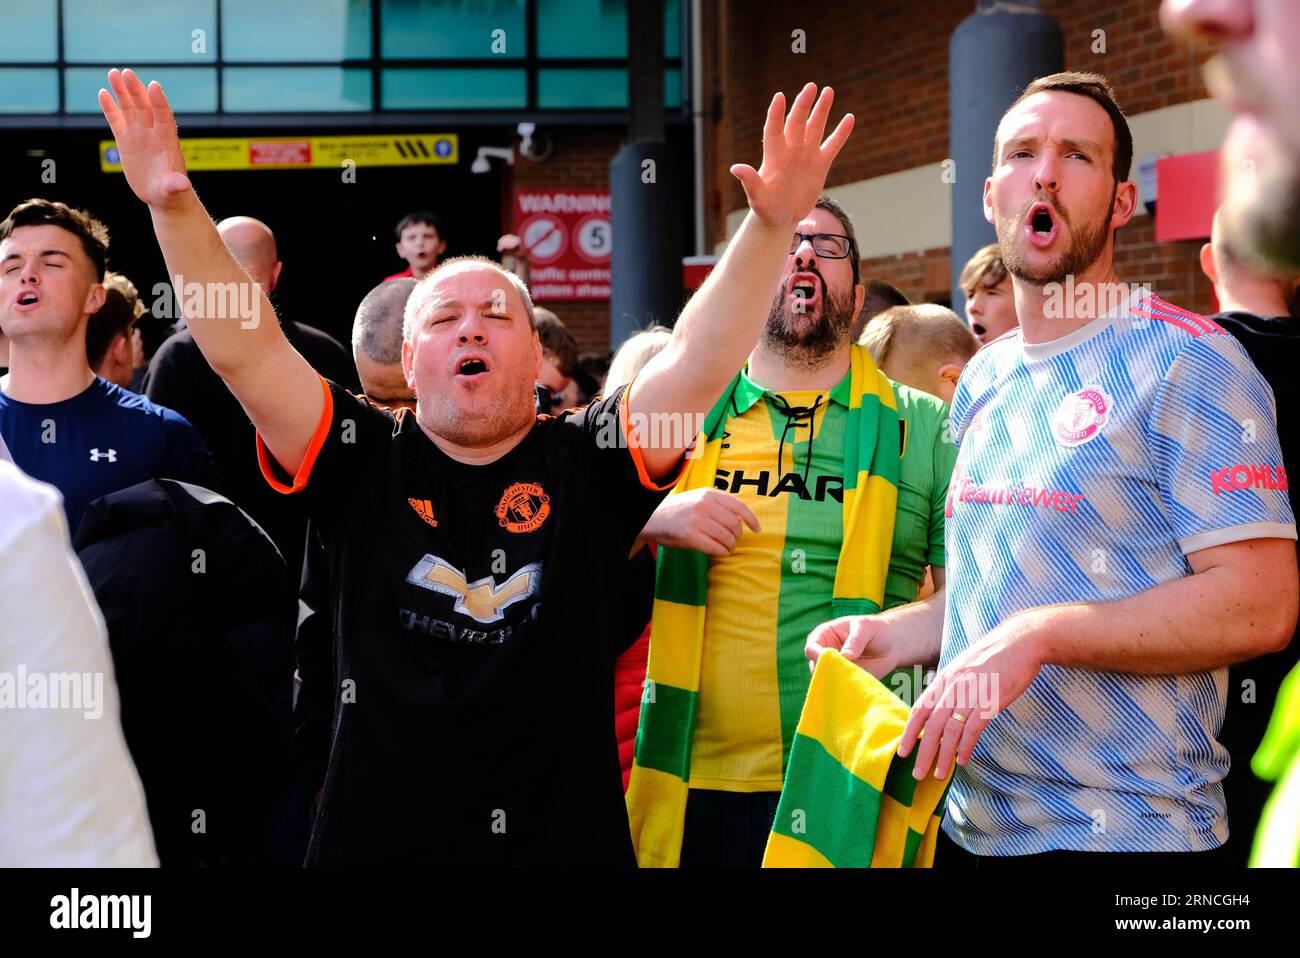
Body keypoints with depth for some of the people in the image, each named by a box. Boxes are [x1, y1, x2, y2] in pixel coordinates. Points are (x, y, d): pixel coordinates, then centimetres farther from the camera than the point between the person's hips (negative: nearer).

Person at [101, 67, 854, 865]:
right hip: (376, 836, 0)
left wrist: (772, 224, -24)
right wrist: (175, 205, -20)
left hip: (566, 836, 0)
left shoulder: (586, 462, 0)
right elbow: (243, 352, -8)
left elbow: (699, 362, -11)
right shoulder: (363, 460, 1)